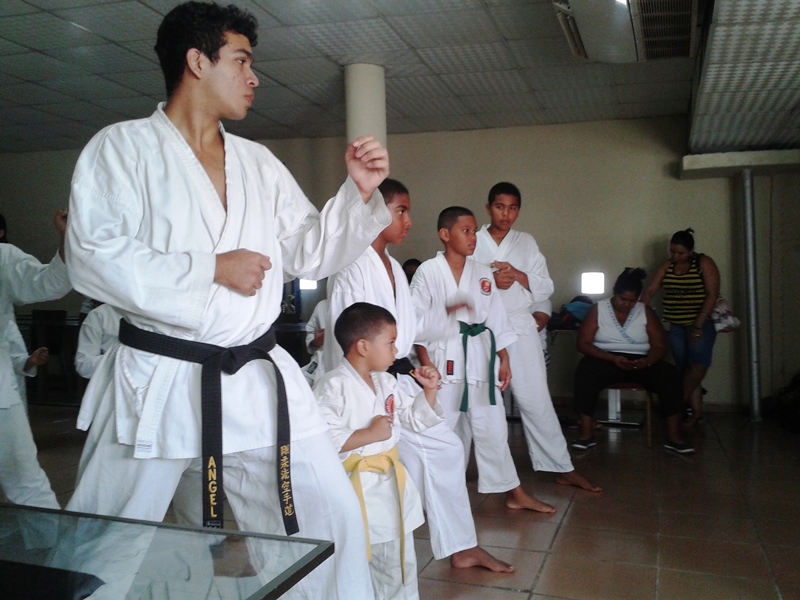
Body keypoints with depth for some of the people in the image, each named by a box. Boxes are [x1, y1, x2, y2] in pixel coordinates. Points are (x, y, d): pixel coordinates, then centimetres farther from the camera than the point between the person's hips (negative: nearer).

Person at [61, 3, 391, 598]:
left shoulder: (260, 163, 13)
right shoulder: (122, 147, -2)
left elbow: (311, 253, 13)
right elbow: (95, 256, -15)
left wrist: (360, 192, -1)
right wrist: (213, 269, -15)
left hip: (258, 381, 4)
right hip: (156, 383, -3)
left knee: (330, 522, 5)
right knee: (104, 550, 11)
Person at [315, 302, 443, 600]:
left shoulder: (386, 382, 8)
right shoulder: (333, 386, -18)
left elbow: (416, 419, 16)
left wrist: (429, 389, 1)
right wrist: (371, 434, -23)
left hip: (390, 483, 8)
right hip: (355, 487, -7)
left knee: (398, 561, 21)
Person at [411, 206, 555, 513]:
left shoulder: (482, 273, 8)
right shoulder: (428, 271, -6)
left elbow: (496, 318, 10)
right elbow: (416, 320, -8)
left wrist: (503, 360, 7)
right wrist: (425, 362, -15)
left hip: (480, 357, 4)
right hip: (444, 358, -4)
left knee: (492, 425, 10)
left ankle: (514, 493, 22)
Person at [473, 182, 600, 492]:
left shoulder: (526, 242, 8)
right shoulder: (473, 243, 2)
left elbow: (545, 288, 4)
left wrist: (518, 275, -13)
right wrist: (490, 282, -17)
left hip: (520, 329, 1)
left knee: (535, 399, 2)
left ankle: (562, 468, 9)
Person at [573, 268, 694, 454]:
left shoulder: (645, 312, 6)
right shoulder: (598, 309, 1)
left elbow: (660, 346, 1)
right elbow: (583, 343, -7)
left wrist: (647, 361, -24)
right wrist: (613, 358, -22)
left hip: (640, 362, 2)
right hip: (606, 360, -2)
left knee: (670, 374, -27)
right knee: (585, 372, -36)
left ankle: (673, 436, -20)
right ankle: (586, 434, -31)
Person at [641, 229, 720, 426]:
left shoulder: (704, 263, -6)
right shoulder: (666, 266, 8)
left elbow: (712, 295, -12)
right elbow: (650, 291, 4)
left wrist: (698, 324, -19)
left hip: (701, 323, -4)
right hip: (675, 325, 4)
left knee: (698, 364, -18)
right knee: (685, 369, 3)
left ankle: (680, 402, -2)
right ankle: (696, 412, 7)